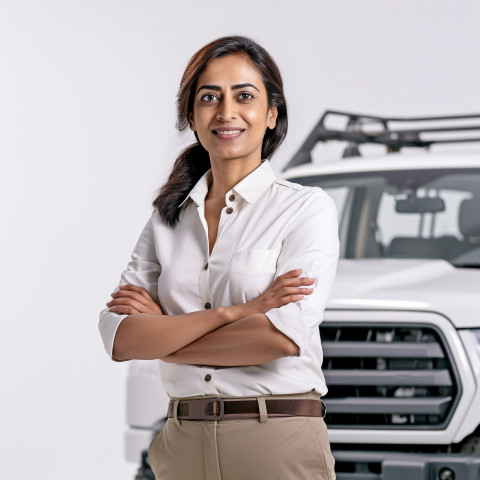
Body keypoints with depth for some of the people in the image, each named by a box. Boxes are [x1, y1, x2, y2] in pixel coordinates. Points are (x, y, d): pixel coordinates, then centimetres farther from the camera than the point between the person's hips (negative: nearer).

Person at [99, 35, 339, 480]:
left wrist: (161, 333, -7)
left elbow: (285, 336, -17)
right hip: (183, 442, 4)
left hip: (279, 444, -4)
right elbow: (118, 338, -4)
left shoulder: (307, 207, -3)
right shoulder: (168, 218, 9)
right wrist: (233, 312, -15)